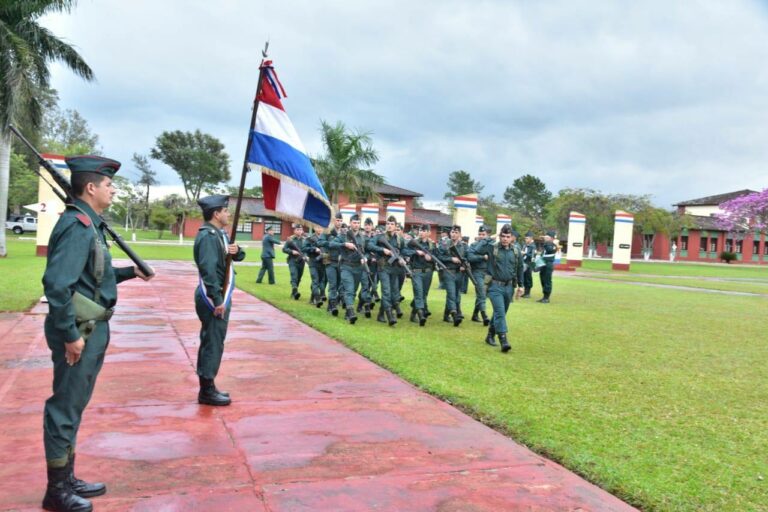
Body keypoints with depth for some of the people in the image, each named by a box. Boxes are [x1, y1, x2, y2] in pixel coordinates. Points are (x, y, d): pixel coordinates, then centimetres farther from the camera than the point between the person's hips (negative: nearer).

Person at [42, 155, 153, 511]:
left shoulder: (89, 224, 13)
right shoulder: (77, 225, -18)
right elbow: (57, 283, -26)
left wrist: (130, 272, 16)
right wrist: (70, 334, -24)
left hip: (92, 328, 10)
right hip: (79, 331, -10)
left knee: (73, 406, 18)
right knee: (66, 408, 1)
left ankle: (67, 479, 31)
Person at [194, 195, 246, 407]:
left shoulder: (220, 233, 14)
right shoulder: (208, 236, -18)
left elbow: (240, 257, 17)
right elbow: (208, 270, -26)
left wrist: (236, 250, -8)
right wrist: (218, 300, -27)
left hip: (220, 295, 10)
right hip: (214, 298, -10)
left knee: (210, 342, 14)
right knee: (213, 343, -5)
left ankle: (208, 387, 23)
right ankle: (207, 391, 3)